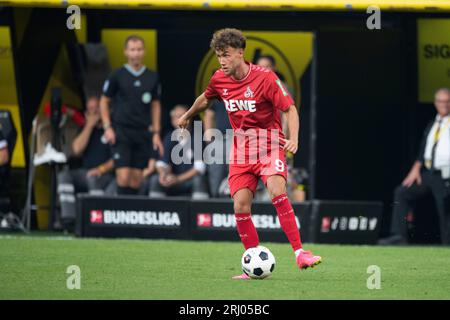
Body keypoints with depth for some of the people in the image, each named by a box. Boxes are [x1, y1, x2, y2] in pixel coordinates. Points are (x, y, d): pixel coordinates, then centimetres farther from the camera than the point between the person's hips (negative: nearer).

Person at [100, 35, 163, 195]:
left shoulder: (152, 78, 8)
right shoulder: (117, 76, 0)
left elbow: (155, 105, 15)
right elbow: (104, 102, 6)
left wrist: (156, 133, 9)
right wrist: (107, 127, -5)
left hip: (143, 133, 3)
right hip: (121, 132, -3)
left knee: (137, 177, 4)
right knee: (123, 175, -13)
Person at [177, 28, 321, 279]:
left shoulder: (265, 77, -14)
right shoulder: (219, 80, 1)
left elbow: (290, 108, -11)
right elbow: (206, 99, 25)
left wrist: (294, 138, -27)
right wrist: (188, 116, 41)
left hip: (269, 146, -5)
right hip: (241, 149, 5)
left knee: (277, 192, -29)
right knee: (241, 207, -8)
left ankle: (299, 253, -27)